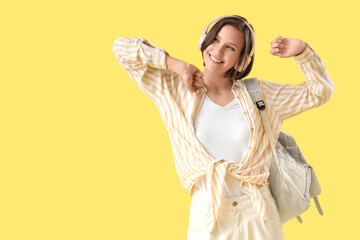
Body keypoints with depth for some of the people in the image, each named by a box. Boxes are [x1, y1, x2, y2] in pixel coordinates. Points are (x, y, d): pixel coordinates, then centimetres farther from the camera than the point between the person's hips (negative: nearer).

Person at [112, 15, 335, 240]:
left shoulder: (259, 93, 1)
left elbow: (321, 91, 9)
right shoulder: (175, 89, -3)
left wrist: (302, 51, -7)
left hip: (258, 215, 1)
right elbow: (122, 47, -5)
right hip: (206, 217, -1)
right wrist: (178, 65, -12)